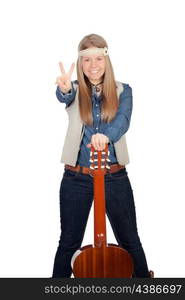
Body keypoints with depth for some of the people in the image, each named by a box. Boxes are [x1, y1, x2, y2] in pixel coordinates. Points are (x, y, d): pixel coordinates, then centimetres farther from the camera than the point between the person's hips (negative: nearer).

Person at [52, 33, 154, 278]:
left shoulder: (122, 91, 2)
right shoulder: (75, 90, 3)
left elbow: (123, 120, -16)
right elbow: (64, 97, -21)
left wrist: (106, 135, -39)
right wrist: (64, 89, -46)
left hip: (115, 177, 0)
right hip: (76, 178, 0)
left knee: (130, 240, 12)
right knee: (69, 242, 13)